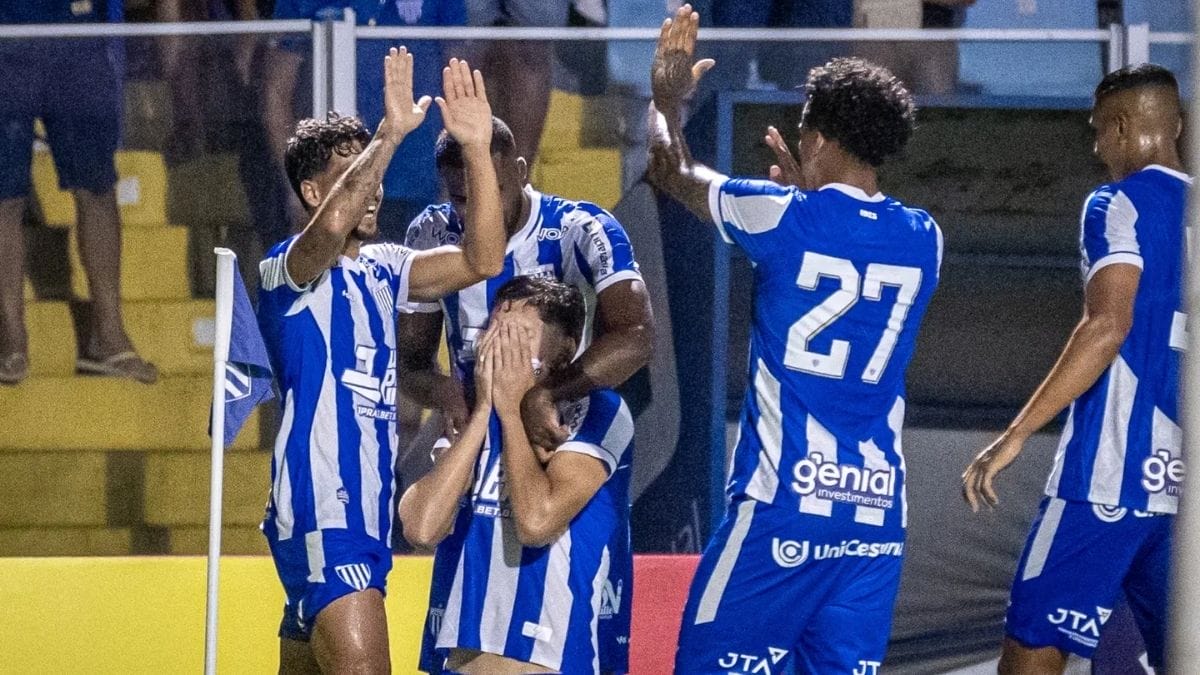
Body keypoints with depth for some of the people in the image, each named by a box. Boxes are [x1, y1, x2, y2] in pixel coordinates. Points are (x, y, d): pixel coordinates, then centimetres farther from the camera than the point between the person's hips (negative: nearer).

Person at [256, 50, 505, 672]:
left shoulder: (381, 270, 16)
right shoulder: (289, 267, -7)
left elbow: (479, 261, 5)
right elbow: (332, 226, -31)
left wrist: (476, 149, -5)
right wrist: (391, 134, -31)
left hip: (367, 515, 9)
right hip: (318, 512, -9)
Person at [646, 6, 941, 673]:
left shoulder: (785, 217, -5)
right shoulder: (922, 240, 6)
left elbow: (672, 170, 14)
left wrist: (666, 100, 32)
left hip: (783, 499, -5)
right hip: (878, 511, 5)